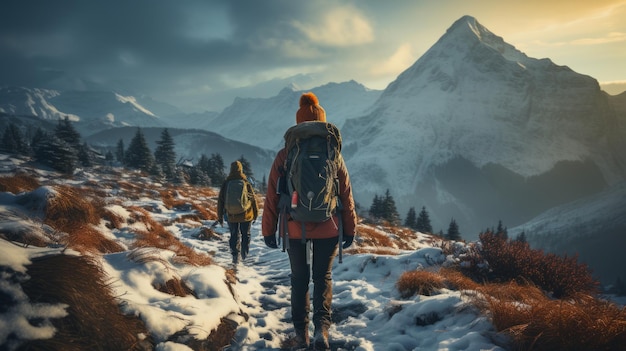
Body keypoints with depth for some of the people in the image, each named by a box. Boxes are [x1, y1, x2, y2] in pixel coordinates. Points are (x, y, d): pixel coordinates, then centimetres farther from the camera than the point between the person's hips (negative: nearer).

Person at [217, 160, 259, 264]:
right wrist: (255, 214, 7)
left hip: (231, 216, 1)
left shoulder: (226, 184, -4)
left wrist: (220, 217, 7)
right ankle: (245, 253, 24)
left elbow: (220, 201, -1)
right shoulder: (246, 183, -9)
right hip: (246, 215, -1)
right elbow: (253, 199, -5)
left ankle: (235, 257, 6)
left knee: (234, 236, 11)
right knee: (246, 234, 17)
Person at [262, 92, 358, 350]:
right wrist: (350, 229, 8)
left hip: (295, 229, 0)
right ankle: (321, 326, -1)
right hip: (328, 229, 0)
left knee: (299, 279, 14)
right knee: (323, 277, 14)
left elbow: (272, 196, -4)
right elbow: (346, 195, -1)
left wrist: (269, 230, 5)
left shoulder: (284, 156, -6)